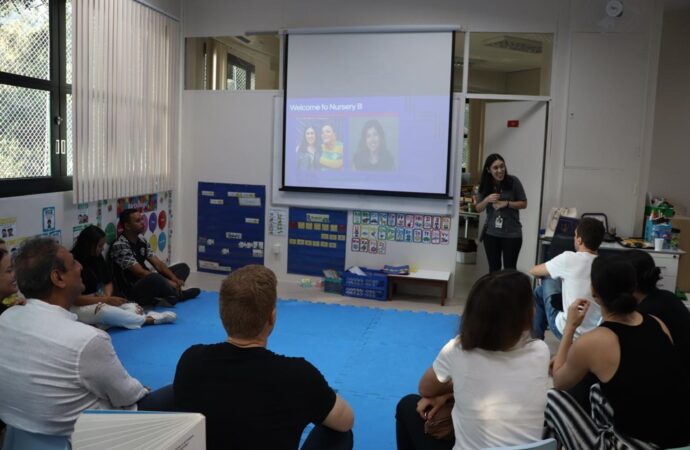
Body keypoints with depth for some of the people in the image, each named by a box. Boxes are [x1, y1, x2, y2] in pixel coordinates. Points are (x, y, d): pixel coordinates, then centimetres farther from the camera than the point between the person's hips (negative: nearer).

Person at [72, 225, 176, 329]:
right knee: (106, 311, -38)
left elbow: (108, 282, 13)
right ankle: (150, 319, -36)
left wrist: (107, 297, -11)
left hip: (96, 300, 8)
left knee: (132, 308, -18)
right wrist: (106, 299, -24)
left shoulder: (97, 258, 6)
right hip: (78, 307, -8)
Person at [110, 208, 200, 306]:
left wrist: (174, 279, -13)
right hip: (130, 291, -9)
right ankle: (179, 294, -14)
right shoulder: (119, 246, -17)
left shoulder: (142, 241, 9)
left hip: (148, 282, 9)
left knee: (183, 267, 8)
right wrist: (168, 282, -23)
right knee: (154, 278, -40)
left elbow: (158, 264, 4)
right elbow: (140, 272, -23)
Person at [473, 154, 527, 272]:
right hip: (491, 233, 3)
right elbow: (478, 208, 4)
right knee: (494, 268, 13)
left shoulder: (513, 181, -9)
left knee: (509, 269, 0)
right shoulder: (485, 185, -1)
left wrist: (506, 203, -18)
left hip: (512, 233, -3)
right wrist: (487, 200, -16)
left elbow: (524, 203, -2)